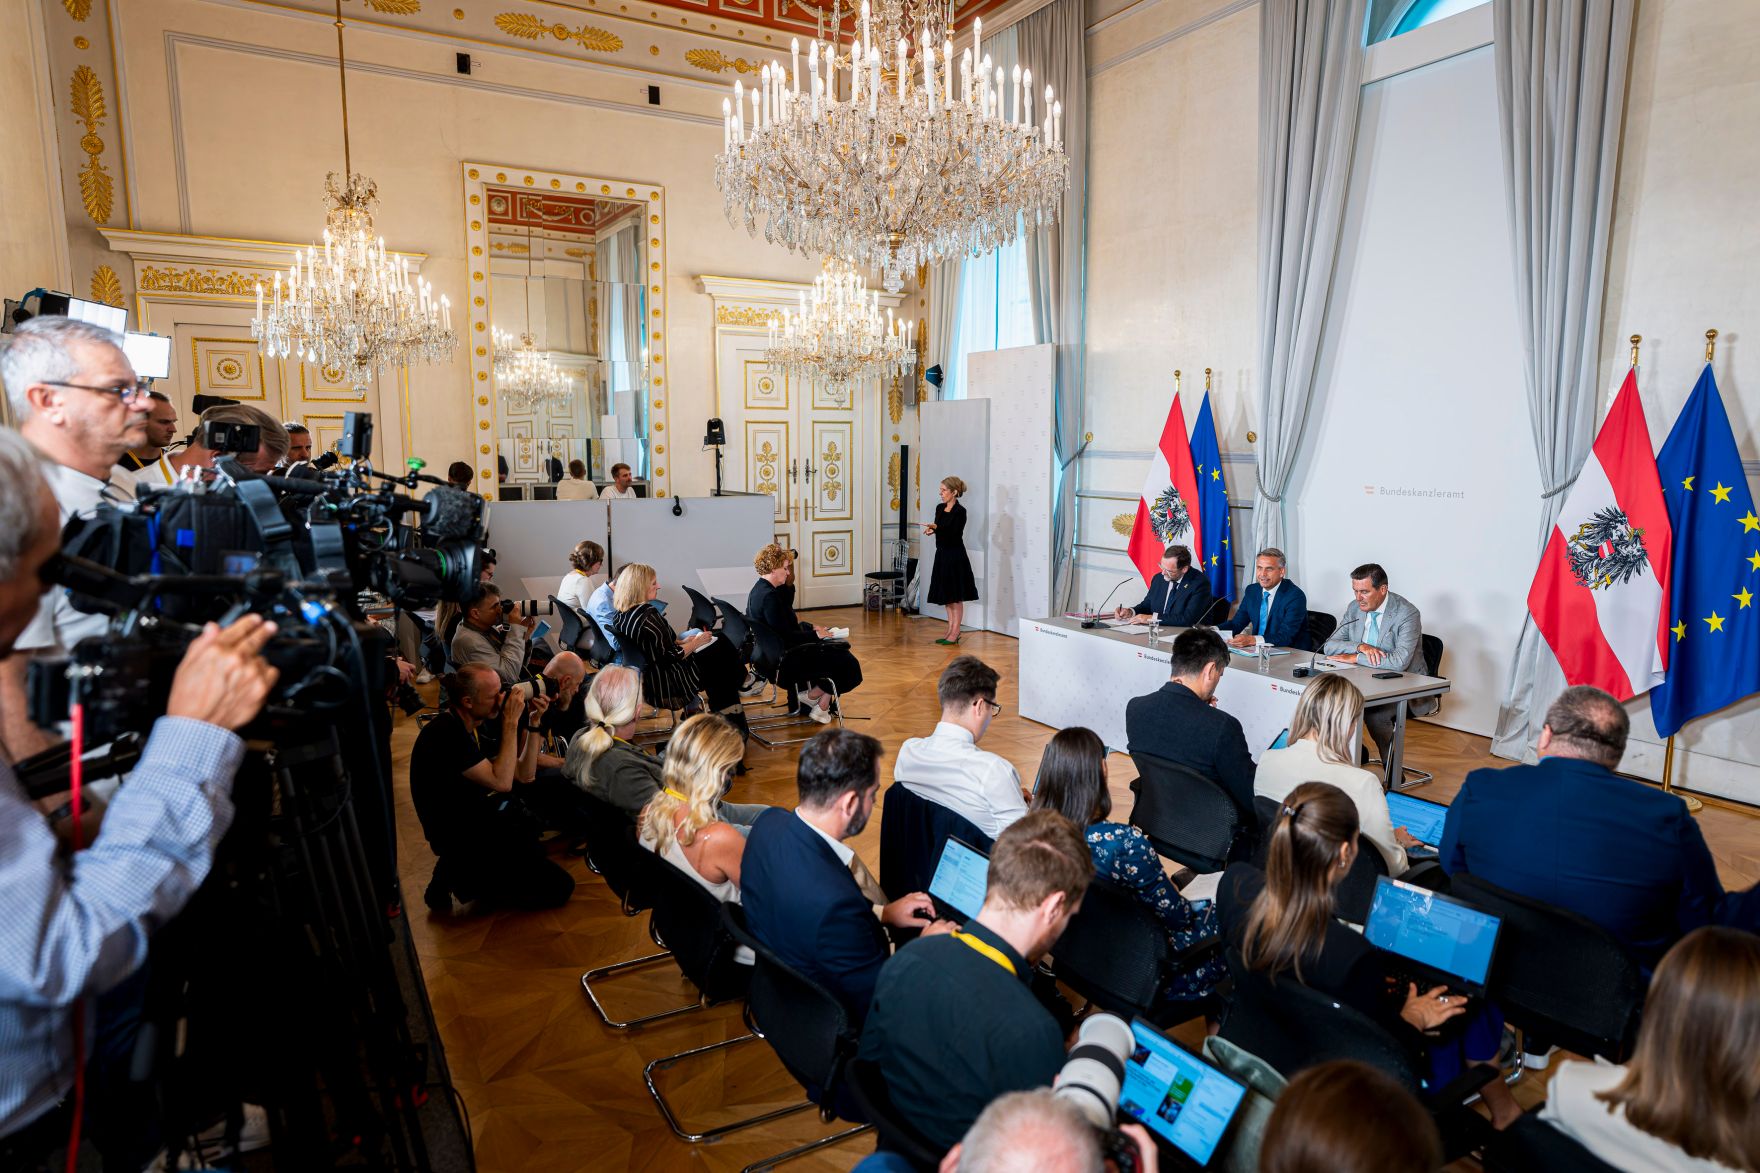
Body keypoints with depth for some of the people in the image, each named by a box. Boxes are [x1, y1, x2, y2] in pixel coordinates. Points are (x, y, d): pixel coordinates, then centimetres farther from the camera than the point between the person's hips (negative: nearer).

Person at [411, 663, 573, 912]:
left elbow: (523, 775, 4)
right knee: (559, 887, -9)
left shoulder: (479, 726, 3)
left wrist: (533, 723, -5)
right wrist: (511, 723, -25)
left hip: (476, 814, 9)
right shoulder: (445, 735, -24)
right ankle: (461, 877, -1)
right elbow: (502, 782, -27)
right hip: (459, 841, -9)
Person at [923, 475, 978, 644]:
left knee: (956, 597, -1)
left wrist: (937, 527, -27)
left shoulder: (960, 511, -14)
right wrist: (932, 529, -1)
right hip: (942, 554, 8)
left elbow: (955, 535, -20)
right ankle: (950, 630, 19)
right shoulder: (940, 508, 9)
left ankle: (955, 633, 4)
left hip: (955, 556, -8)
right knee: (946, 596, 12)